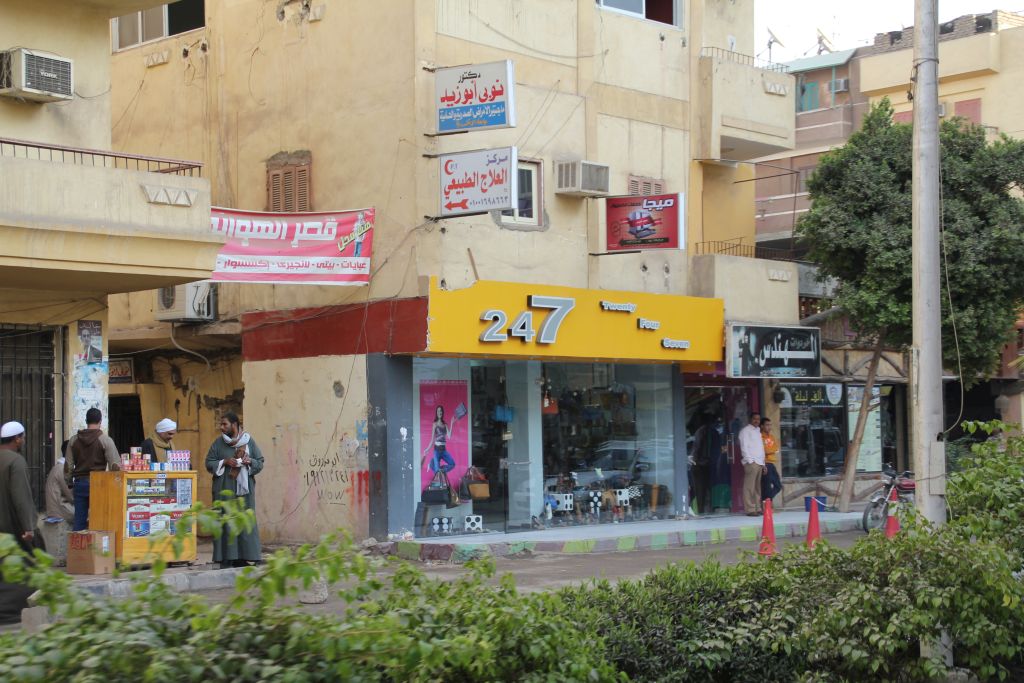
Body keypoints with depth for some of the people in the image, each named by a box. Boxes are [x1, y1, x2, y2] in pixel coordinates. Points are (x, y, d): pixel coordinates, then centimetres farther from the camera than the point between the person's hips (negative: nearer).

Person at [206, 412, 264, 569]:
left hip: (244, 488, 1)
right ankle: (226, 558, -2)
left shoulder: (249, 442, 5)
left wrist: (250, 461, -13)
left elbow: (260, 462, 7)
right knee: (225, 522, -4)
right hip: (224, 489, -1)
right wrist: (224, 462, -12)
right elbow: (209, 463, 4)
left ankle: (241, 558, 5)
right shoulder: (218, 443, 5)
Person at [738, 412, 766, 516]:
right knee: (749, 487, -10)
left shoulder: (758, 431, 22)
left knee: (757, 487, 7)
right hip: (751, 463, -8)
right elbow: (744, 447, -8)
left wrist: (763, 464, 18)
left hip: (759, 463, 8)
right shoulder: (745, 431, -1)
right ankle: (750, 509, -12)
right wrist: (750, 461, -15)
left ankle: (757, 508, 9)